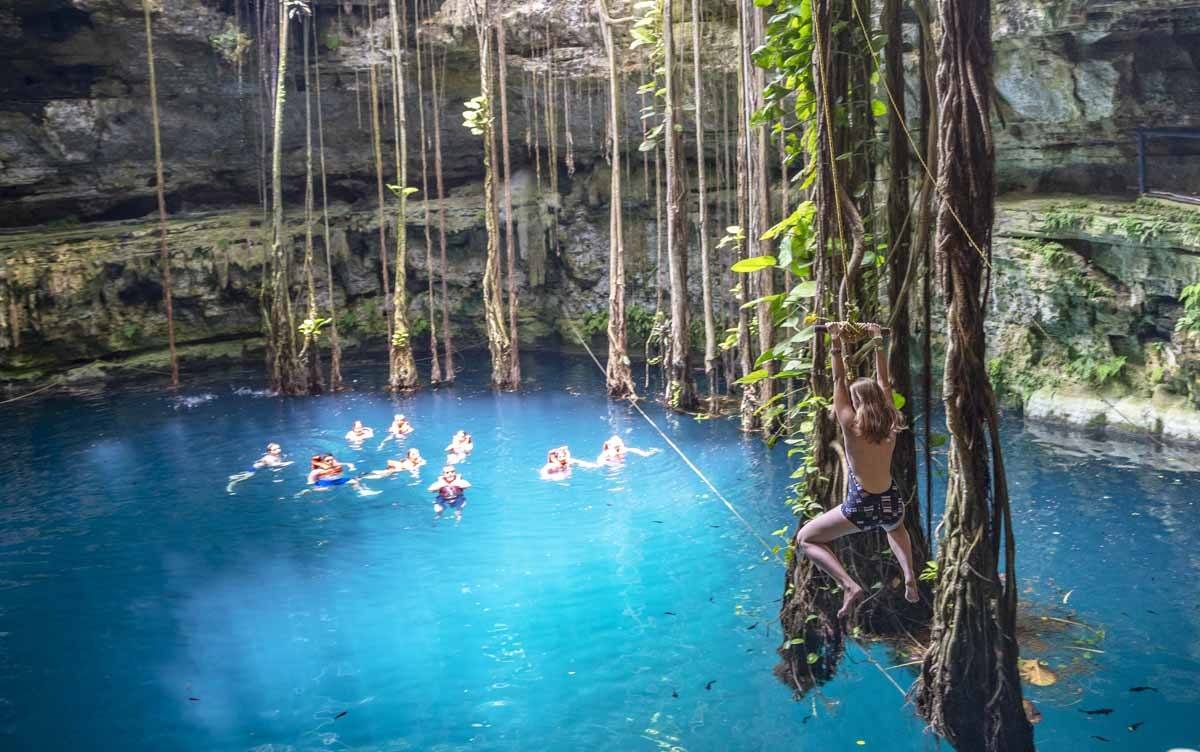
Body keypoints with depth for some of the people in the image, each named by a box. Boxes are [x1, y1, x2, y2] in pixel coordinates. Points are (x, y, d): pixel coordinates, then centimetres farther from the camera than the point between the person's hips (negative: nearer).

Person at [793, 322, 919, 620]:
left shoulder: (852, 426, -10)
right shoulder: (890, 425, 2)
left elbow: (839, 383, -5)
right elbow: (883, 382, 12)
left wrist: (837, 347, -2)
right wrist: (878, 344, 17)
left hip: (862, 507, -6)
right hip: (892, 503, 6)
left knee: (805, 539, 10)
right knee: (894, 526, 44)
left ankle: (850, 585, -10)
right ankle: (910, 577, 20)